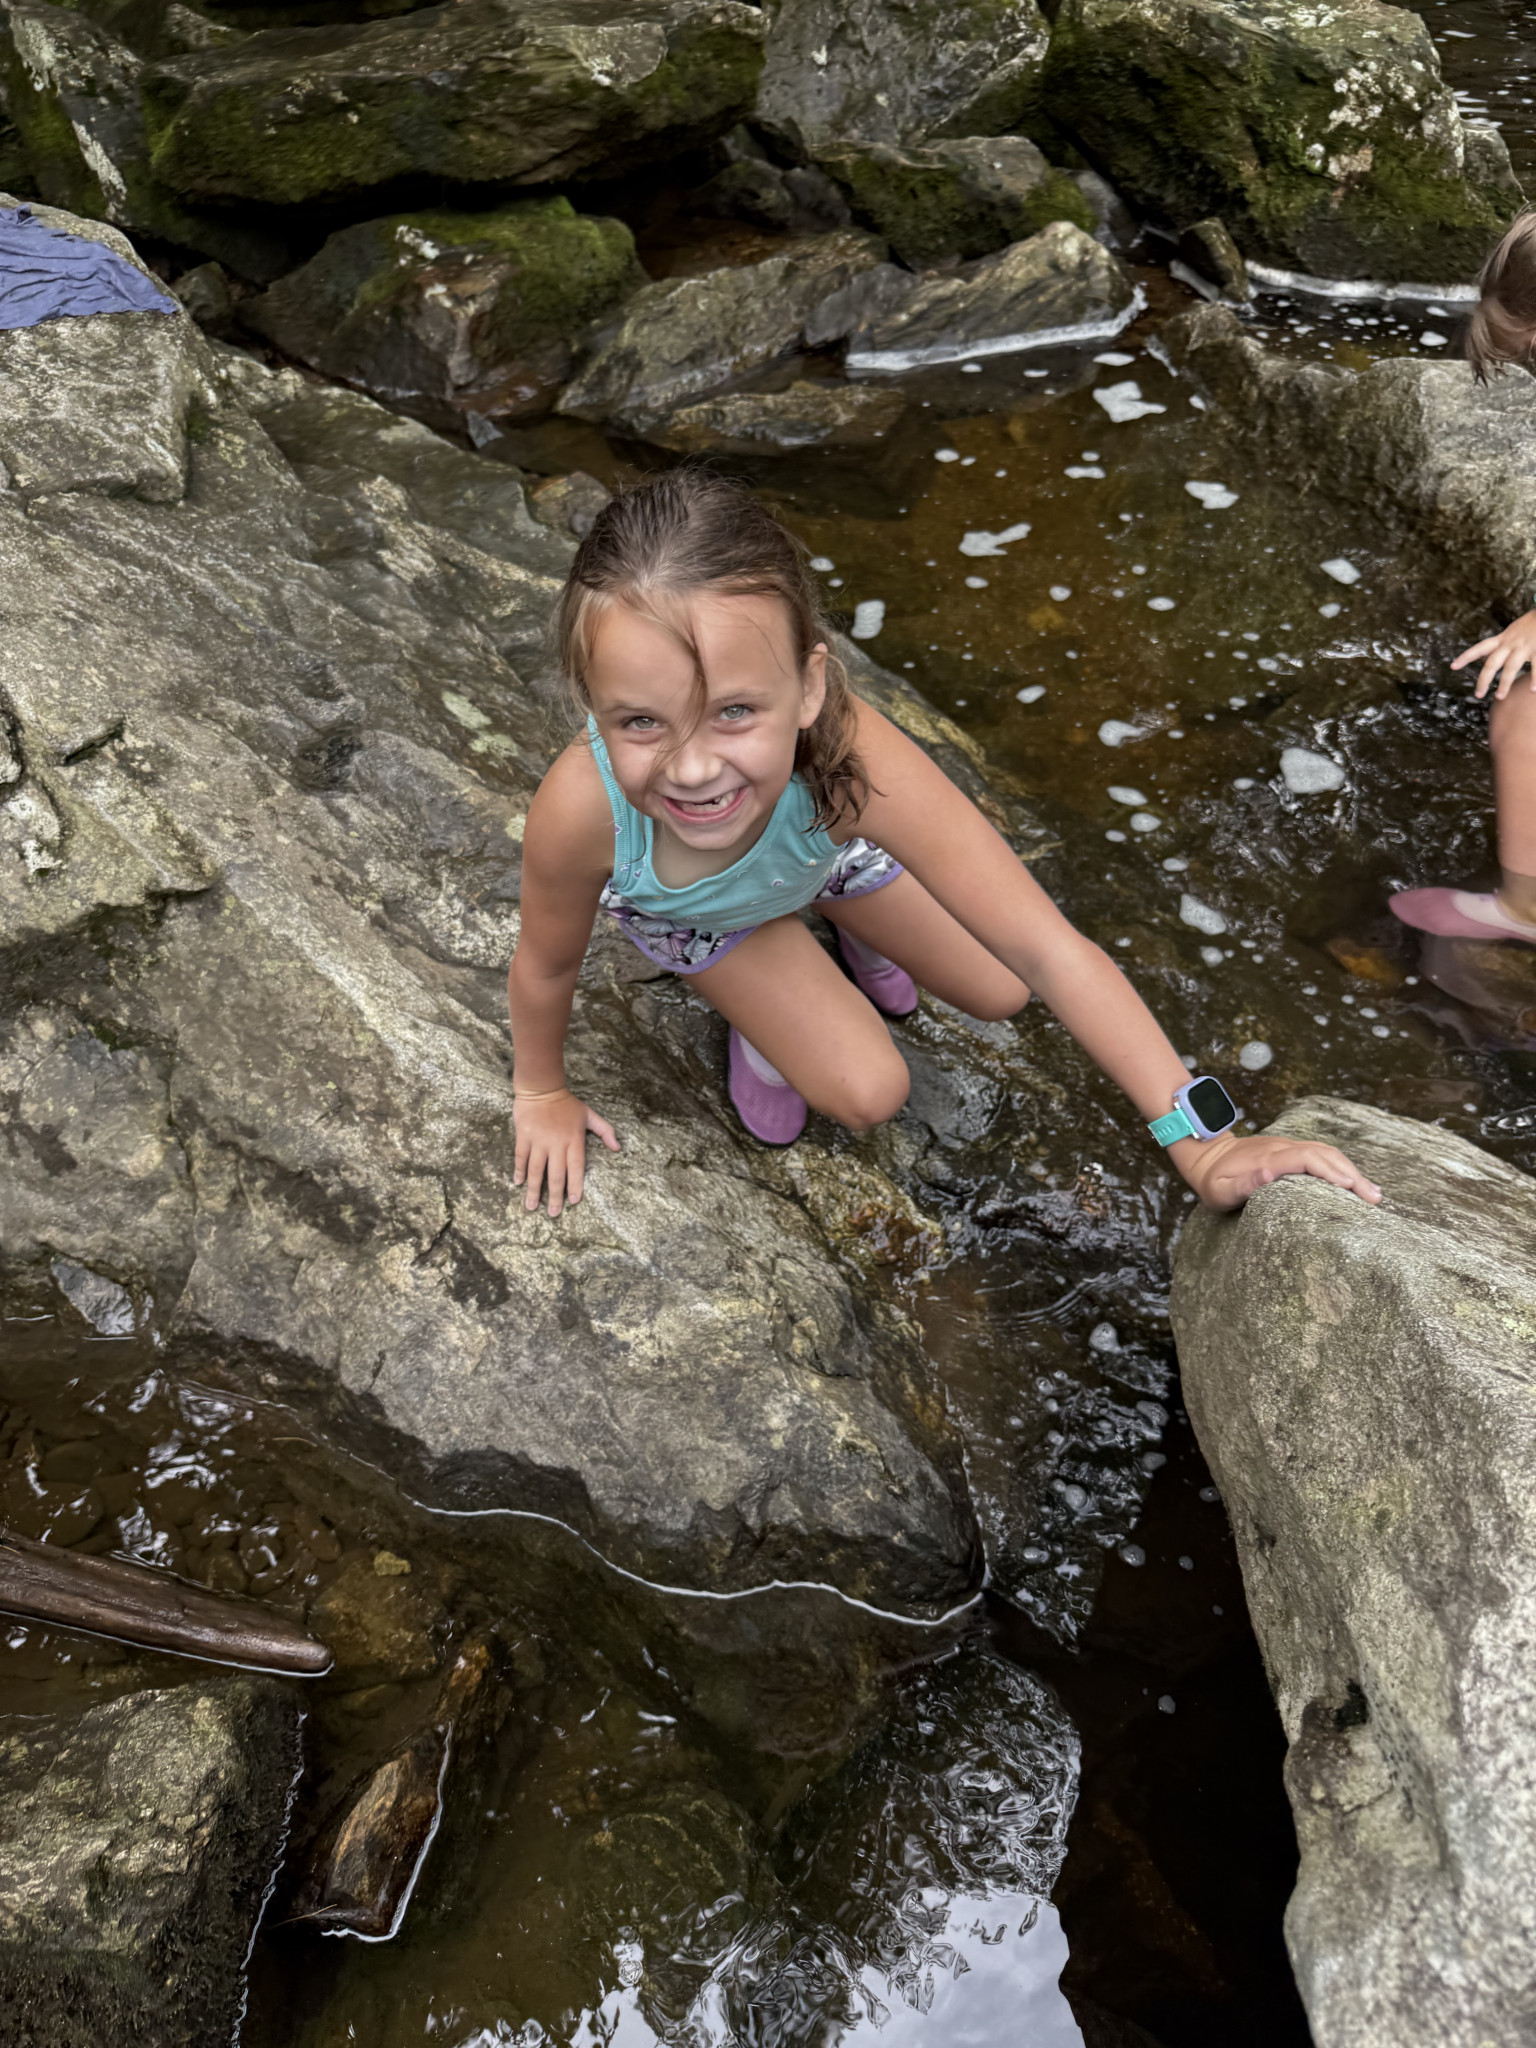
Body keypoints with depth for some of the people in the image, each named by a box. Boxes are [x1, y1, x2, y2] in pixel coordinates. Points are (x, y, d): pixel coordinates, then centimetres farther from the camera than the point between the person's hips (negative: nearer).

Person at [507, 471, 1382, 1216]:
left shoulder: (846, 758, -46)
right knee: (868, 1093, -11)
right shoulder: (581, 810, -45)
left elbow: (1048, 950, -43)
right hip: (686, 912, -1)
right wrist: (544, 1092, -3)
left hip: (820, 842, 1)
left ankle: (842, 927, 36)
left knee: (999, 994, 11)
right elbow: (547, 965, -22)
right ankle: (762, 1019, 19)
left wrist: (1202, 1139, -47)